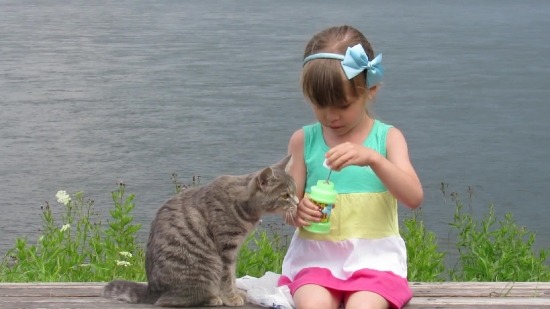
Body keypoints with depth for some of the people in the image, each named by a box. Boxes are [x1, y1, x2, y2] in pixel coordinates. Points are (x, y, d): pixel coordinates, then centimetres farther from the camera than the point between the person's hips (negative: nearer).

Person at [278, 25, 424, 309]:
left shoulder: (387, 137, 1)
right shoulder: (303, 140, 5)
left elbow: (414, 198, -12)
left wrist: (372, 158, -28)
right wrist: (297, 211, -17)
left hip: (373, 257, -1)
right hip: (316, 255, 1)